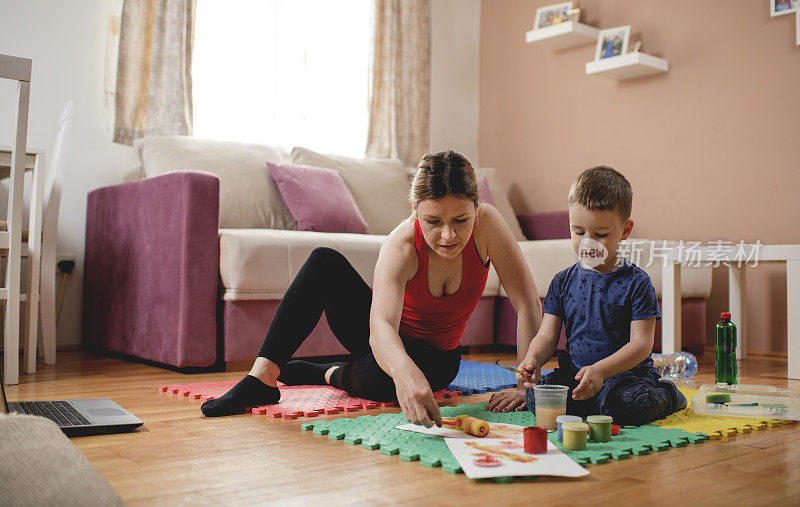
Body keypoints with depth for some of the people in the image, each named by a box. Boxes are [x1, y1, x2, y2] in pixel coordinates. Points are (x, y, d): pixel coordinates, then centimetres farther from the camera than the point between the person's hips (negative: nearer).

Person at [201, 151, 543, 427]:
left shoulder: (487, 223, -26)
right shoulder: (402, 244, -30)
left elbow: (529, 305, -22)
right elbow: (381, 325, -46)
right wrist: (405, 371, -68)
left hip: (433, 355, 0)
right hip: (385, 340, 0)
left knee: (378, 379, -38)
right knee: (324, 262, -29)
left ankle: (332, 375, -3)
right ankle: (263, 377, -27)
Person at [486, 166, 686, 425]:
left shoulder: (636, 283, -5)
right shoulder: (563, 282, 7)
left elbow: (641, 344, -11)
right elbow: (547, 336, 5)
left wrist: (601, 370, -27)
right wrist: (533, 359, -19)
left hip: (626, 373, -1)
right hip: (573, 373, 1)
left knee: (624, 403, -34)